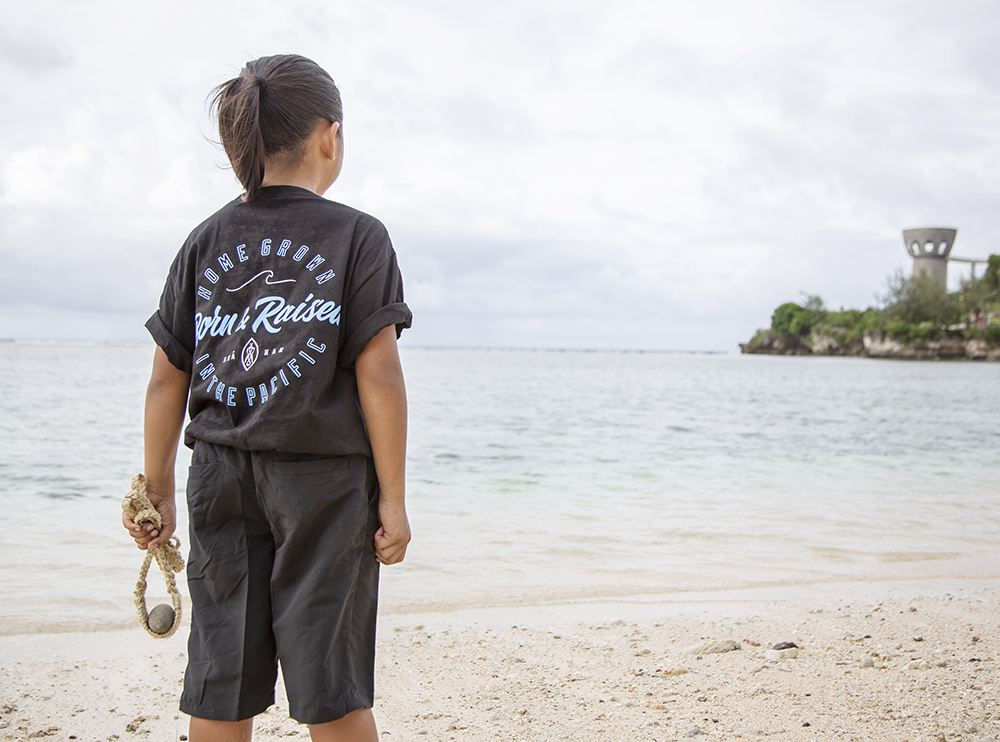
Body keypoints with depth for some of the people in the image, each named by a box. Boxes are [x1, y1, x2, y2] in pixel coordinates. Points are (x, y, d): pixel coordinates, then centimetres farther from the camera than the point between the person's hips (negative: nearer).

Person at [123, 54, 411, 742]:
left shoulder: (206, 242, 6)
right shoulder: (357, 235, -4)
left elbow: (166, 381, 6)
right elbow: (379, 375, -11)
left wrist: (159, 490, 16)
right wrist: (392, 498, -5)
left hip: (221, 477, 4)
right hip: (324, 477, -3)